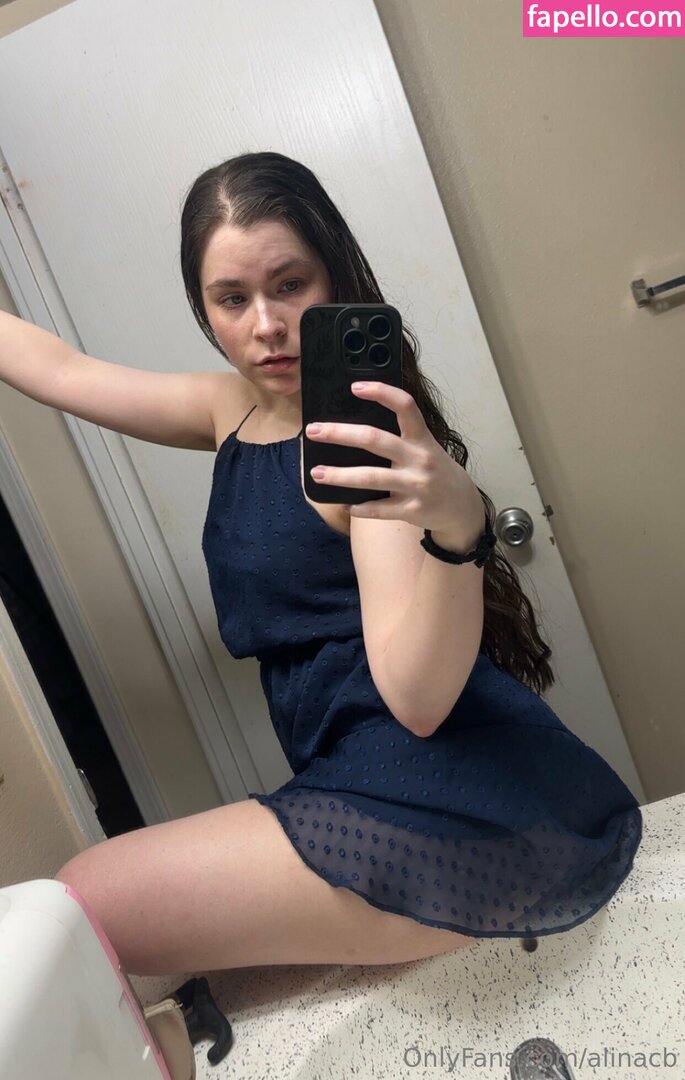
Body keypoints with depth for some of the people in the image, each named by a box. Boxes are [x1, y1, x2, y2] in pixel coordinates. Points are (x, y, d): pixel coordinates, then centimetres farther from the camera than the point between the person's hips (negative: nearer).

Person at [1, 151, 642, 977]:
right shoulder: (235, 409, 9)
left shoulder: (366, 430, -14)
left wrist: (458, 525, -38)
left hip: (464, 816, -7)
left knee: (83, 908, -9)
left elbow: (417, 698, -22)